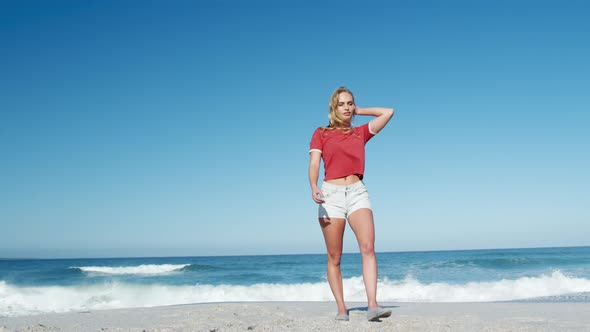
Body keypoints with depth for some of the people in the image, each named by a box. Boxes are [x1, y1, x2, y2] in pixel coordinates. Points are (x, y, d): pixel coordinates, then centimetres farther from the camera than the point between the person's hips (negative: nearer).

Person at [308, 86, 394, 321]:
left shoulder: (361, 132, 18)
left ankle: (372, 305, -23)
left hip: (358, 192, 2)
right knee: (334, 257, 0)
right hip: (331, 194, -1)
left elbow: (388, 112, 21)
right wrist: (313, 187, -21)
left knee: (368, 247, -18)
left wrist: (359, 111, 24)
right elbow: (314, 164, -2)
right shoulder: (321, 134, 11)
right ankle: (341, 308, 6)